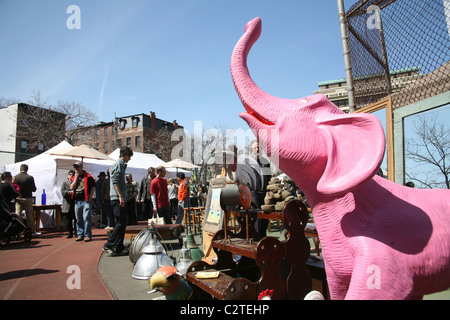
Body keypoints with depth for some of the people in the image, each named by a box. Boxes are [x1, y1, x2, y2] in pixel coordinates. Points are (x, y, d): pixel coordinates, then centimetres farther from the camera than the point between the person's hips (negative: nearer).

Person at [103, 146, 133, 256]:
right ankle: (108, 245, -4)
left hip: (120, 199, 10)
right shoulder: (118, 164, -8)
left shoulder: (122, 165, 22)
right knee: (120, 223, -10)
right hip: (117, 199, -10)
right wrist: (120, 196, -23)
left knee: (122, 223, 10)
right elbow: (115, 182, -17)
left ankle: (119, 248, 14)